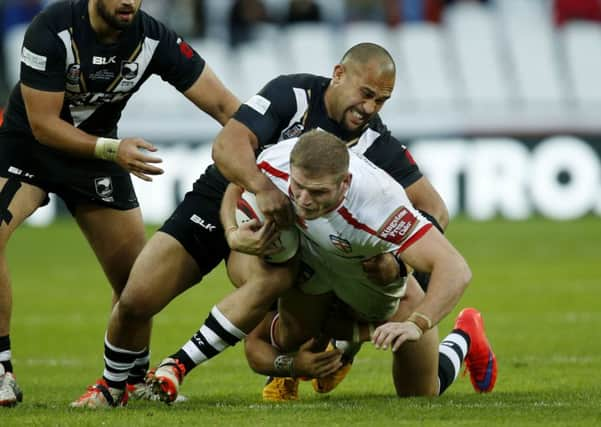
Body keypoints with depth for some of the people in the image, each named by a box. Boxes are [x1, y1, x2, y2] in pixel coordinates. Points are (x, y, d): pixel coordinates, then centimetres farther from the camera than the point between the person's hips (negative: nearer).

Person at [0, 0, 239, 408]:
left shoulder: (155, 40, -19)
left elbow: (223, 105, -18)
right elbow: (43, 124, -24)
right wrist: (112, 150, -33)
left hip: (98, 154, 4)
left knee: (136, 277, 2)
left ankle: (133, 378, 27)